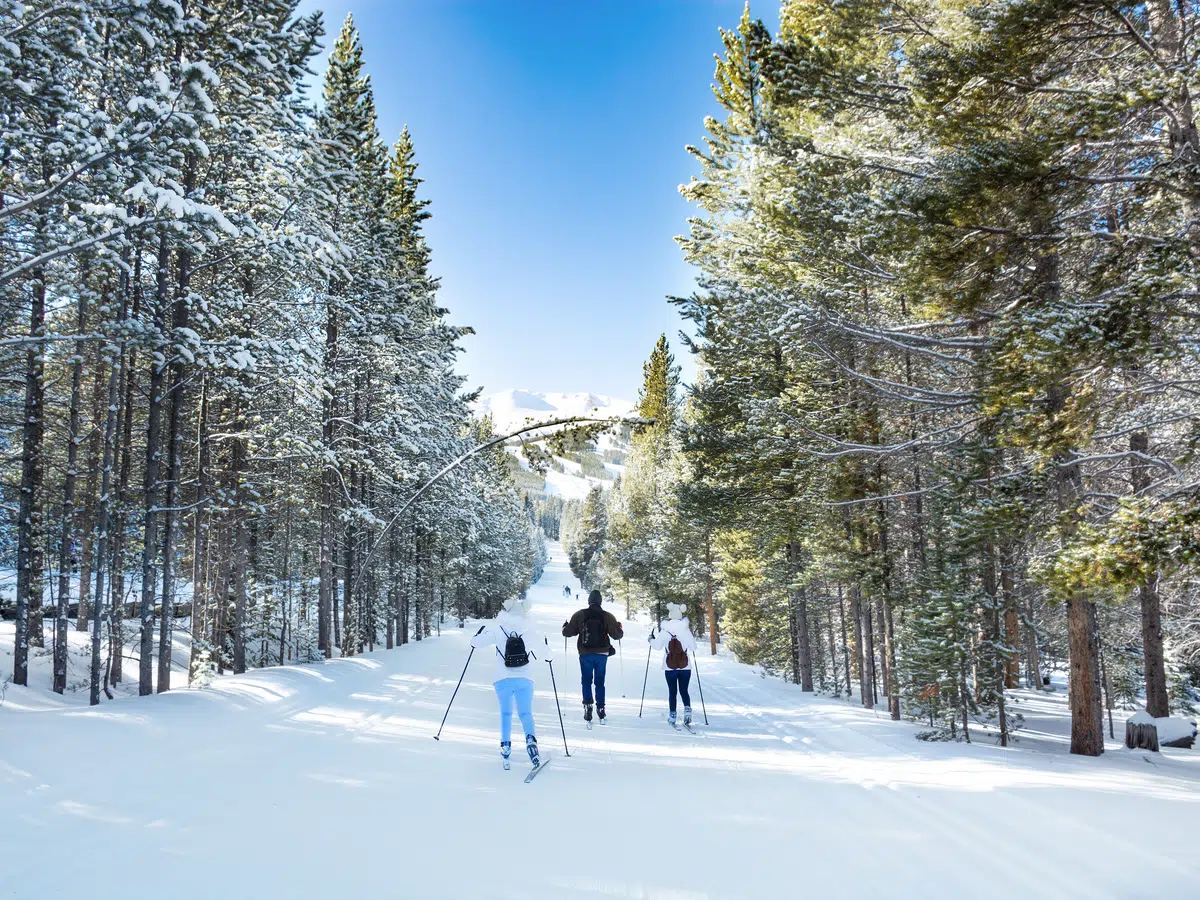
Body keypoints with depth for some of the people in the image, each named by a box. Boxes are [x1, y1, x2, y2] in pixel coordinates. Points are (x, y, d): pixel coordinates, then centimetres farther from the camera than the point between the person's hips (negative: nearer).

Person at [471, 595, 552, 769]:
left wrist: (475, 639, 25)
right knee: (526, 713, 4)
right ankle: (530, 739, -22)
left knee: (505, 713, 16)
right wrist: (548, 656, 29)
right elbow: (543, 649, 7)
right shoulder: (528, 627, -2)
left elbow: (477, 643, 2)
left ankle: (506, 746, 5)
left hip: (502, 678, 0)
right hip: (524, 678, 0)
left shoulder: (496, 627, -3)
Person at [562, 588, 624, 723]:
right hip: (602, 654, 1)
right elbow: (617, 635, -3)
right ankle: (600, 708, 13)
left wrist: (565, 626, 24)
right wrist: (620, 628, 19)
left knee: (586, 681, 7)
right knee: (599, 682, 12)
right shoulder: (607, 616, -4)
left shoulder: (579, 615, -3)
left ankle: (588, 705, -11)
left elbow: (567, 632, 1)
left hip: (585, 654, -1)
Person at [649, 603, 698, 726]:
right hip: (685, 667, 1)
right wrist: (693, 636, 17)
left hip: (670, 667, -1)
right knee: (684, 691, 13)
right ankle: (687, 708, -9)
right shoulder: (686, 630, -6)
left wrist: (651, 638, 21)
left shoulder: (664, 631, -7)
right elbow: (693, 647, -2)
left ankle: (672, 715, 7)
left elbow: (657, 646, 2)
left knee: (672, 691, 10)